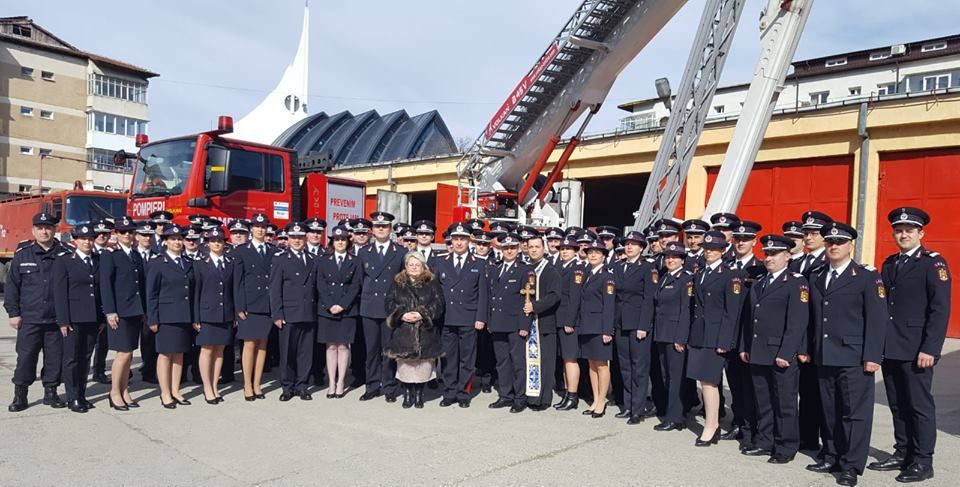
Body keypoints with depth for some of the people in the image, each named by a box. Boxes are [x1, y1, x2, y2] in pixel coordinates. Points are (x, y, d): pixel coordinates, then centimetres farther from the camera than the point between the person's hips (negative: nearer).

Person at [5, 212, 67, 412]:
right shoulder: (22, 255, 3)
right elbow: (11, 286, 5)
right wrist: (13, 313, -1)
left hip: (57, 319, 1)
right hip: (29, 318, 0)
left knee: (55, 357, 7)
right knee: (25, 357, 4)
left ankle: (51, 392, 20)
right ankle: (20, 396, 15)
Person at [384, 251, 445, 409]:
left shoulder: (432, 282, 5)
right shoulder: (397, 282, 9)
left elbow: (438, 303, -2)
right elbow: (389, 302, 3)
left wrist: (422, 314, -14)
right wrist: (401, 314, -13)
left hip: (425, 332, -1)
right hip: (403, 331, 1)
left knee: (423, 364, 0)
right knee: (404, 363, 1)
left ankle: (419, 393, 16)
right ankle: (407, 393, 16)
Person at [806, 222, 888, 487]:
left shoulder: (867, 277, -2)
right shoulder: (817, 279, 15)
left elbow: (878, 319, -8)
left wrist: (872, 356, -13)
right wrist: (810, 350, 9)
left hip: (853, 358, -5)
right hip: (824, 357, 5)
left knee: (855, 412, -1)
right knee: (830, 411, 12)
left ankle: (851, 466, 7)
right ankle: (832, 456, 23)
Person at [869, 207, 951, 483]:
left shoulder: (933, 263, -6)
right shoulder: (889, 264, 13)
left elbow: (940, 309, -12)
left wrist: (929, 349, -17)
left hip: (916, 349, -6)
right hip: (889, 348, 6)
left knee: (920, 405, 2)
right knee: (898, 405, 13)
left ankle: (922, 462, 13)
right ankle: (902, 454, 24)